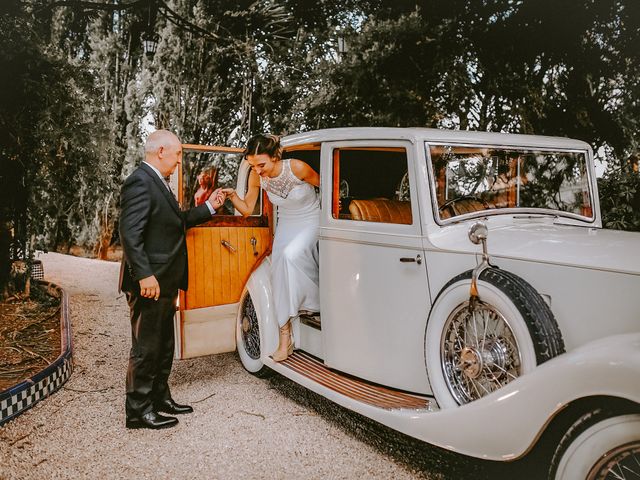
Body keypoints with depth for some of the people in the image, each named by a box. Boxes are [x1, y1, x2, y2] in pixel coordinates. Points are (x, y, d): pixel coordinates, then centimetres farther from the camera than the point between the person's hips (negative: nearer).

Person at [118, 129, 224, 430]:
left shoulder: (158, 183, 16)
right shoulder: (140, 182, -15)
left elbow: (177, 222, 23)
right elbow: (130, 234, -22)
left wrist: (209, 207, 19)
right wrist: (145, 275, -26)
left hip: (164, 283, 10)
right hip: (149, 283, -10)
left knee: (164, 346, 19)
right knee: (146, 348, 2)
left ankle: (159, 398, 33)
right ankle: (138, 411, 15)